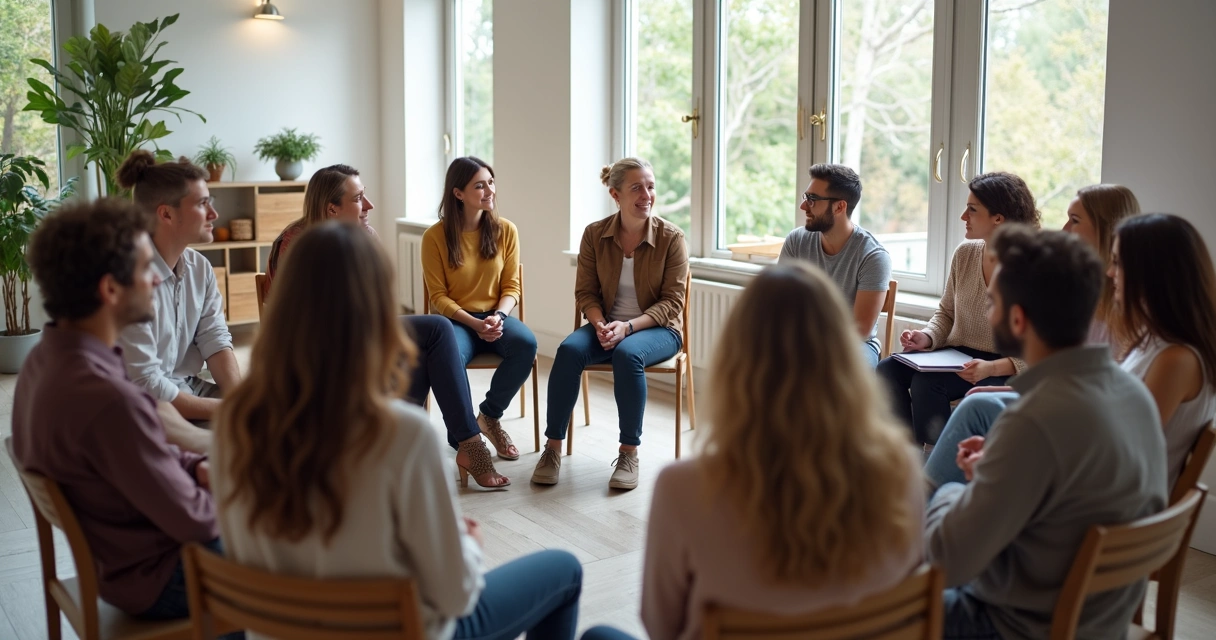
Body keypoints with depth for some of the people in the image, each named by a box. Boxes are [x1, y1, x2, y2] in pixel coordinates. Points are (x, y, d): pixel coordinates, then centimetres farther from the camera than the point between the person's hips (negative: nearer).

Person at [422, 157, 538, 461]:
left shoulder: (505, 230, 2)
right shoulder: (435, 236, -6)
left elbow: (512, 286, 4)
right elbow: (439, 296, -4)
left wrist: (499, 316, -17)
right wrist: (474, 324, -19)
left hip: (495, 316, 3)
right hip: (457, 319, -3)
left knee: (526, 343, -31)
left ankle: (490, 415, -5)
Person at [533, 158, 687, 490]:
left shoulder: (671, 238, -9)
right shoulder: (595, 234, -1)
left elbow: (671, 302, -9)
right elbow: (585, 292, 3)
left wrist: (628, 326, -23)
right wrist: (600, 324, -18)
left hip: (656, 328, -2)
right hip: (606, 325, 3)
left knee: (627, 353, -36)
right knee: (569, 350, -28)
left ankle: (629, 453, -22)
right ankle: (553, 447, -17)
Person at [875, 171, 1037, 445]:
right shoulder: (965, 254, 4)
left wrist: (993, 368, -28)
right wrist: (927, 337, -6)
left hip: (1002, 368, -6)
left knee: (926, 382, -31)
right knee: (887, 371, -19)